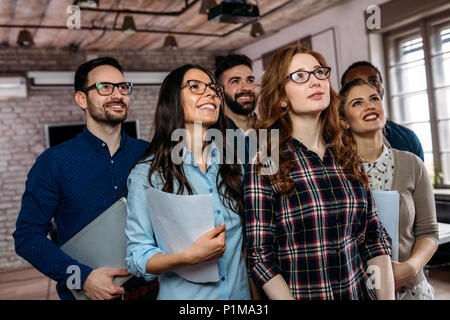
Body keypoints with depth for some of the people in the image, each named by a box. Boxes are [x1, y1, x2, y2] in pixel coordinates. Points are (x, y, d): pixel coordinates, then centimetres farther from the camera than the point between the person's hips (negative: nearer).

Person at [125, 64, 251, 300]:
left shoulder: (232, 165, 0)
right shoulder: (146, 174, -13)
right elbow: (136, 258, -14)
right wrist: (189, 257, -28)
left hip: (239, 291, 4)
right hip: (181, 295, -4)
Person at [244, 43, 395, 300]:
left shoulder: (347, 157, 0)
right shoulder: (265, 165, -14)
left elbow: (375, 238, 3)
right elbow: (261, 258, -14)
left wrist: (387, 296, -5)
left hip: (361, 292, 5)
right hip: (300, 294, -4)